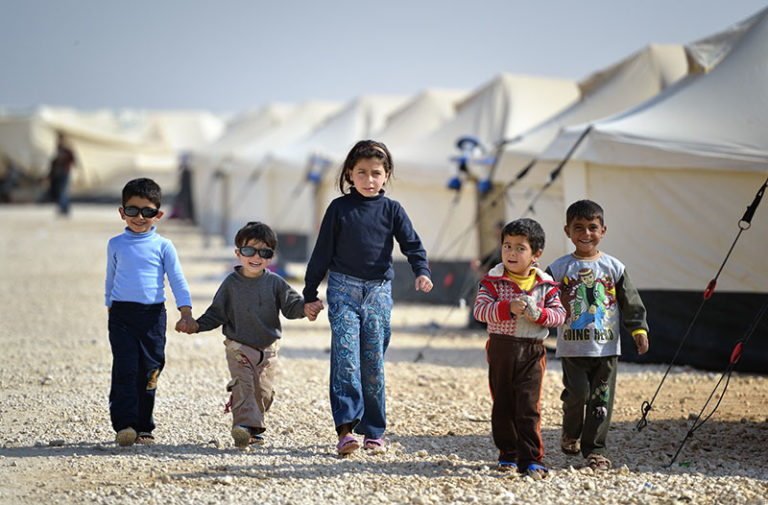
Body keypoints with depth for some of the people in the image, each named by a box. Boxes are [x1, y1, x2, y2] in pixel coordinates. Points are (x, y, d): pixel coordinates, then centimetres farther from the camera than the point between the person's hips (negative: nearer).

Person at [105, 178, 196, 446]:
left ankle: (143, 427, 14)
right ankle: (125, 425, -14)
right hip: (122, 315, 0)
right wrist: (110, 306, 23)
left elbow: (177, 281, 5)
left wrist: (186, 314, -3)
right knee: (125, 370, -11)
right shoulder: (116, 245, 8)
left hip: (153, 315, 0)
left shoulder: (162, 246, 4)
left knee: (148, 371, 4)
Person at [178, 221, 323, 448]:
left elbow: (291, 304, -4)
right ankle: (244, 425, -32)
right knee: (243, 384, -20)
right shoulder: (232, 283, 0)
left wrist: (305, 308, -26)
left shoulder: (275, 283, 2)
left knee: (263, 391, 5)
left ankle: (253, 429, 22)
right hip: (239, 346, -2)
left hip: (267, 348, 2)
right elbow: (217, 313, 4)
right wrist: (198, 325, -10)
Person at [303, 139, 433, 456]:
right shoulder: (339, 208, 3)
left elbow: (412, 244, 0)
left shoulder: (392, 210, 5)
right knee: (346, 358, -14)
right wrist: (310, 293, 7)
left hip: (378, 291, 1)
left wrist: (422, 272, -20)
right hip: (344, 290, -1)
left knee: (374, 363, 4)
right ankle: (346, 428, -19)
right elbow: (322, 251, 6)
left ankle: (373, 432, 12)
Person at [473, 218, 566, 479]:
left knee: (529, 406, -6)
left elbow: (559, 314, 1)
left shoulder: (545, 284, 2)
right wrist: (509, 308, -27)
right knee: (503, 405, 9)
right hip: (501, 348, 1)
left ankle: (531, 458, -2)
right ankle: (508, 454, 23)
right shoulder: (492, 280, -3)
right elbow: (480, 309, -14)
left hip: (532, 351, -1)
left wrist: (539, 314, -18)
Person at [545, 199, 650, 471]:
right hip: (572, 346, -1)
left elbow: (631, 303, 8)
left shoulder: (614, 267, 5)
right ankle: (571, 433, 17)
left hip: (606, 346, 2)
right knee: (577, 393, -11)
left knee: (601, 399, 2)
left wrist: (639, 329, 2)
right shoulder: (559, 268, 2)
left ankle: (594, 448, 12)